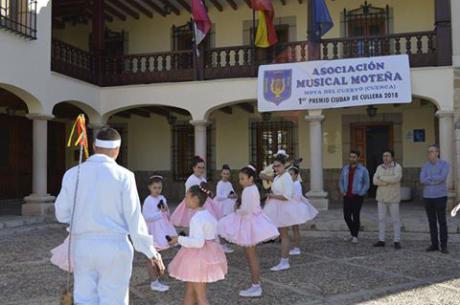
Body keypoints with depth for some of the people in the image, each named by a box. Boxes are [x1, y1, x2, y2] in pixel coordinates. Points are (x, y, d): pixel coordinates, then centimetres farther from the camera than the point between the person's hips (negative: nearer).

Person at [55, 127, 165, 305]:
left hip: (82, 246, 3)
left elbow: (62, 214, 6)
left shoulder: (72, 174, 0)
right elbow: (134, 218, -9)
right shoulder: (123, 176, -9)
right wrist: (151, 252, 0)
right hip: (114, 247, -3)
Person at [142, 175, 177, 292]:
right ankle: (154, 282, 8)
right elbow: (146, 217, -21)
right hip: (153, 232, -7)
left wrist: (166, 210, -5)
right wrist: (160, 212, -23)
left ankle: (156, 280, 26)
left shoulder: (162, 198, 7)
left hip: (161, 231, 7)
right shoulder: (148, 200, -14)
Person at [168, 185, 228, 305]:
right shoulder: (208, 214, 7)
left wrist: (179, 239, -19)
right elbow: (213, 236, 13)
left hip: (198, 257, -10)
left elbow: (198, 242, -28)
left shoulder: (197, 218, -21)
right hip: (208, 254, 10)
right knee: (190, 291, 21)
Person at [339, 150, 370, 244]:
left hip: (357, 197, -4)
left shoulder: (363, 170, -7)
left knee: (356, 216, -2)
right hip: (347, 197, 4)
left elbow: (366, 184, -5)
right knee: (347, 216, 5)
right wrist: (343, 192, -1)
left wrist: (359, 194, -12)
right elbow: (341, 181, 13)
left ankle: (355, 236, 14)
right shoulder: (345, 168, 6)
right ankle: (353, 233, 27)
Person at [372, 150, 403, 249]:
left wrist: (382, 178, -17)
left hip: (393, 198, -4)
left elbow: (396, 178, -26)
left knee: (395, 220, 1)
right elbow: (375, 181, -8)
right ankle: (381, 240, 12)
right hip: (381, 197, 4)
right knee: (381, 219, 6)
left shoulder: (397, 167, -8)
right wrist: (389, 182, -20)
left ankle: (397, 241, 9)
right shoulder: (379, 168, 5)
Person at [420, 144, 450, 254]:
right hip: (428, 197, 4)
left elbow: (442, 178, -22)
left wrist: (429, 178, -11)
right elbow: (422, 180, -10)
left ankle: (444, 246, 7)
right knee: (432, 221, 7)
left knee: (442, 221, -2)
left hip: (440, 197, -4)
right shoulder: (425, 166, 6)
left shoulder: (445, 164, -6)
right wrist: (436, 180, -18)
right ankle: (434, 244, 15)